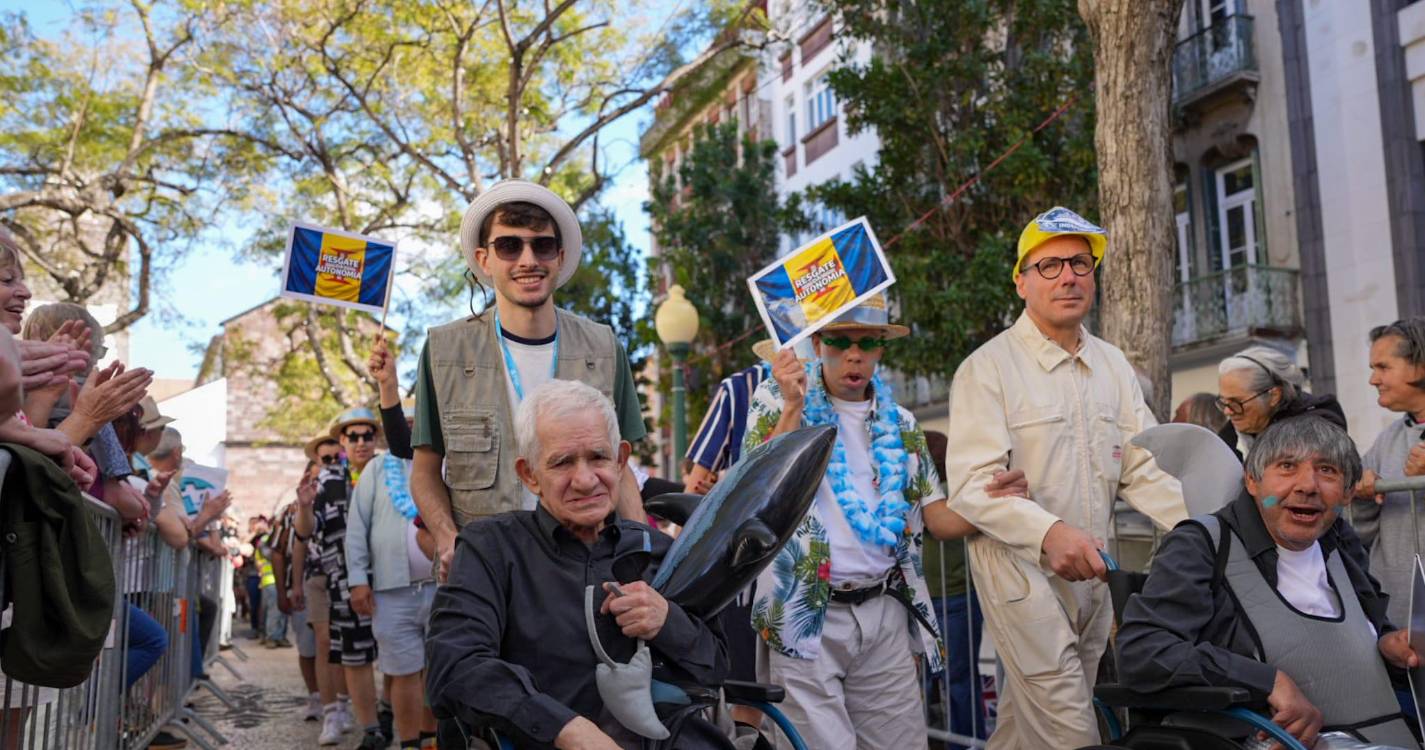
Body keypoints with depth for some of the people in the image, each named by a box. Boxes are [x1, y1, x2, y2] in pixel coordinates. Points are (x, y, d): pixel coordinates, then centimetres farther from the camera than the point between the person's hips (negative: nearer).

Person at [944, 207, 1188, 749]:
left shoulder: (1113, 365, 10)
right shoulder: (988, 367, -11)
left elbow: (1143, 468, 5)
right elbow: (972, 484, -20)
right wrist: (1048, 532, -37)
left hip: (1090, 570, 6)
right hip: (1021, 567, -6)